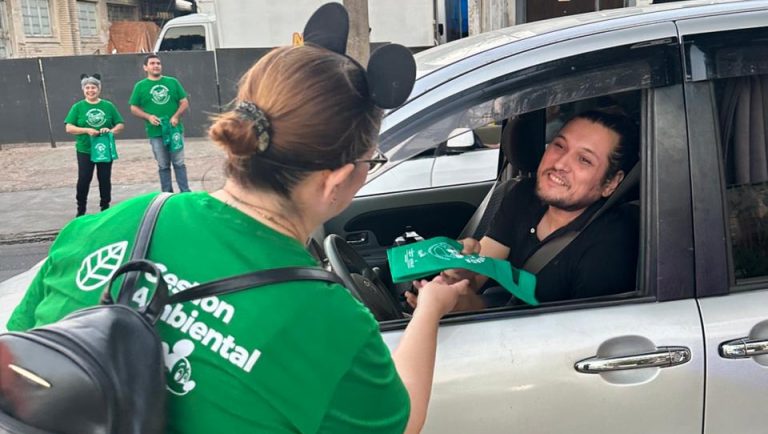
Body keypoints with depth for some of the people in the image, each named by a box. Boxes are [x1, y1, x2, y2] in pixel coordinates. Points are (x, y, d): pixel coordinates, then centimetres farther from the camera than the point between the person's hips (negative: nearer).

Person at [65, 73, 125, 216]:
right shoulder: (78, 107, 0)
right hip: (84, 150, -1)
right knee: (84, 179, 0)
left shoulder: (108, 106, 3)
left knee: (105, 179, 8)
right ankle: (81, 209, 13)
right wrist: (87, 130, -20)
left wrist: (111, 130, -15)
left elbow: (120, 124, 6)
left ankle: (105, 207, 22)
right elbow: (69, 128, -5)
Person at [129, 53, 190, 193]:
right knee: (163, 166, 8)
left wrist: (176, 116, -11)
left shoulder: (172, 82, 5)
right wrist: (148, 116, -12)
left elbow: (185, 102, 6)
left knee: (179, 163, 3)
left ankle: (185, 192, 9)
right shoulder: (140, 86, 3)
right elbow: (134, 108, 6)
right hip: (155, 133, 0)